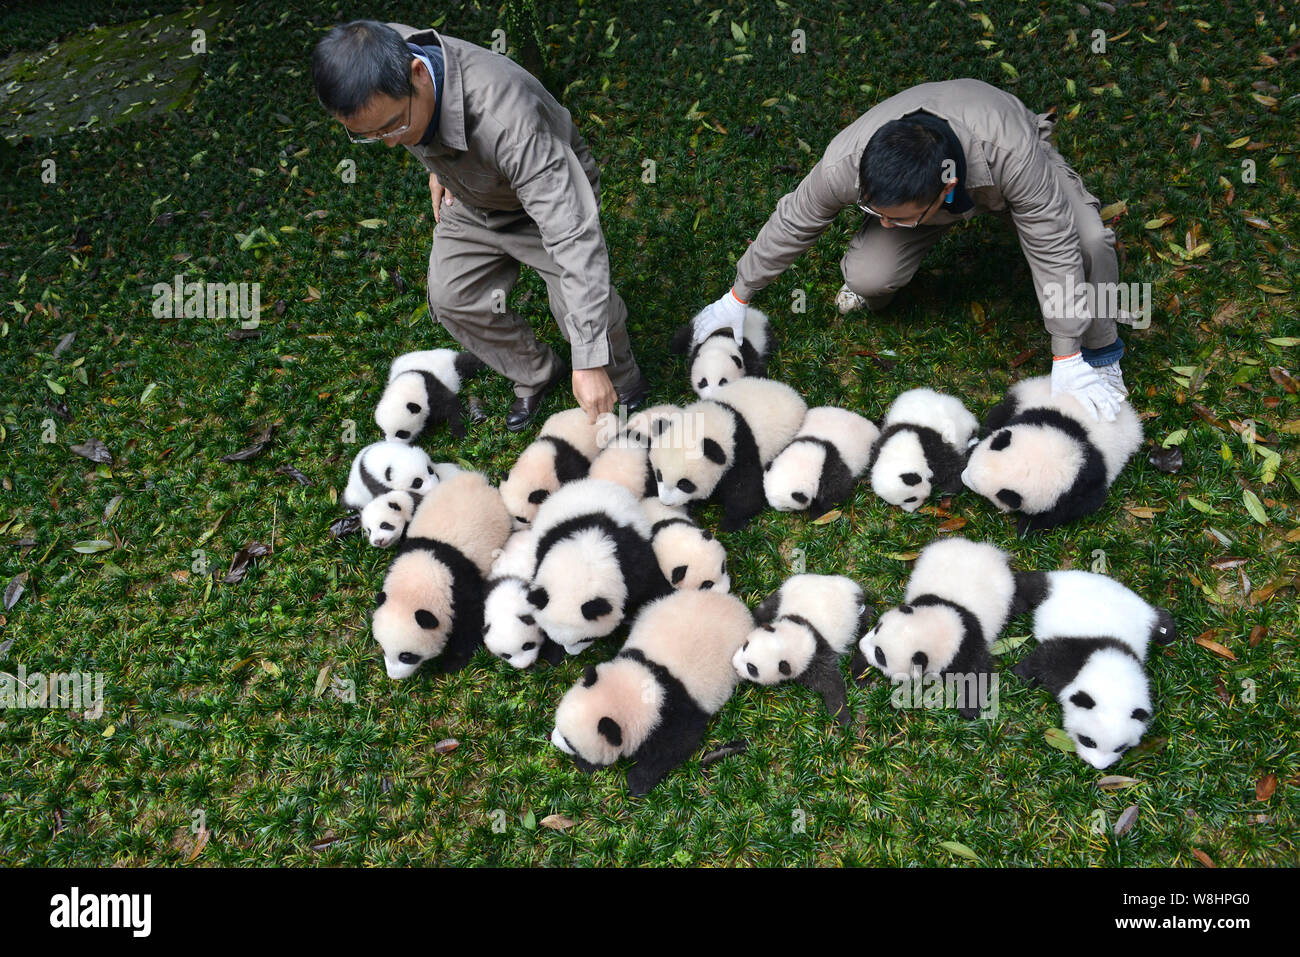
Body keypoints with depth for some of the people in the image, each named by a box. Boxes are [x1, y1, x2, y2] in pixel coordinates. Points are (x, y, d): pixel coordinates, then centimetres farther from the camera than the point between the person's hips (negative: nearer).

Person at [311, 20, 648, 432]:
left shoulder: (505, 120, -48)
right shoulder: (382, 55, -28)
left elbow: (574, 236, -49)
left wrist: (589, 362, -51)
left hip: (550, 188, -6)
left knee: (584, 307, -18)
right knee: (452, 299, 5)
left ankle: (622, 379, 16)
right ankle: (537, 373, 28)